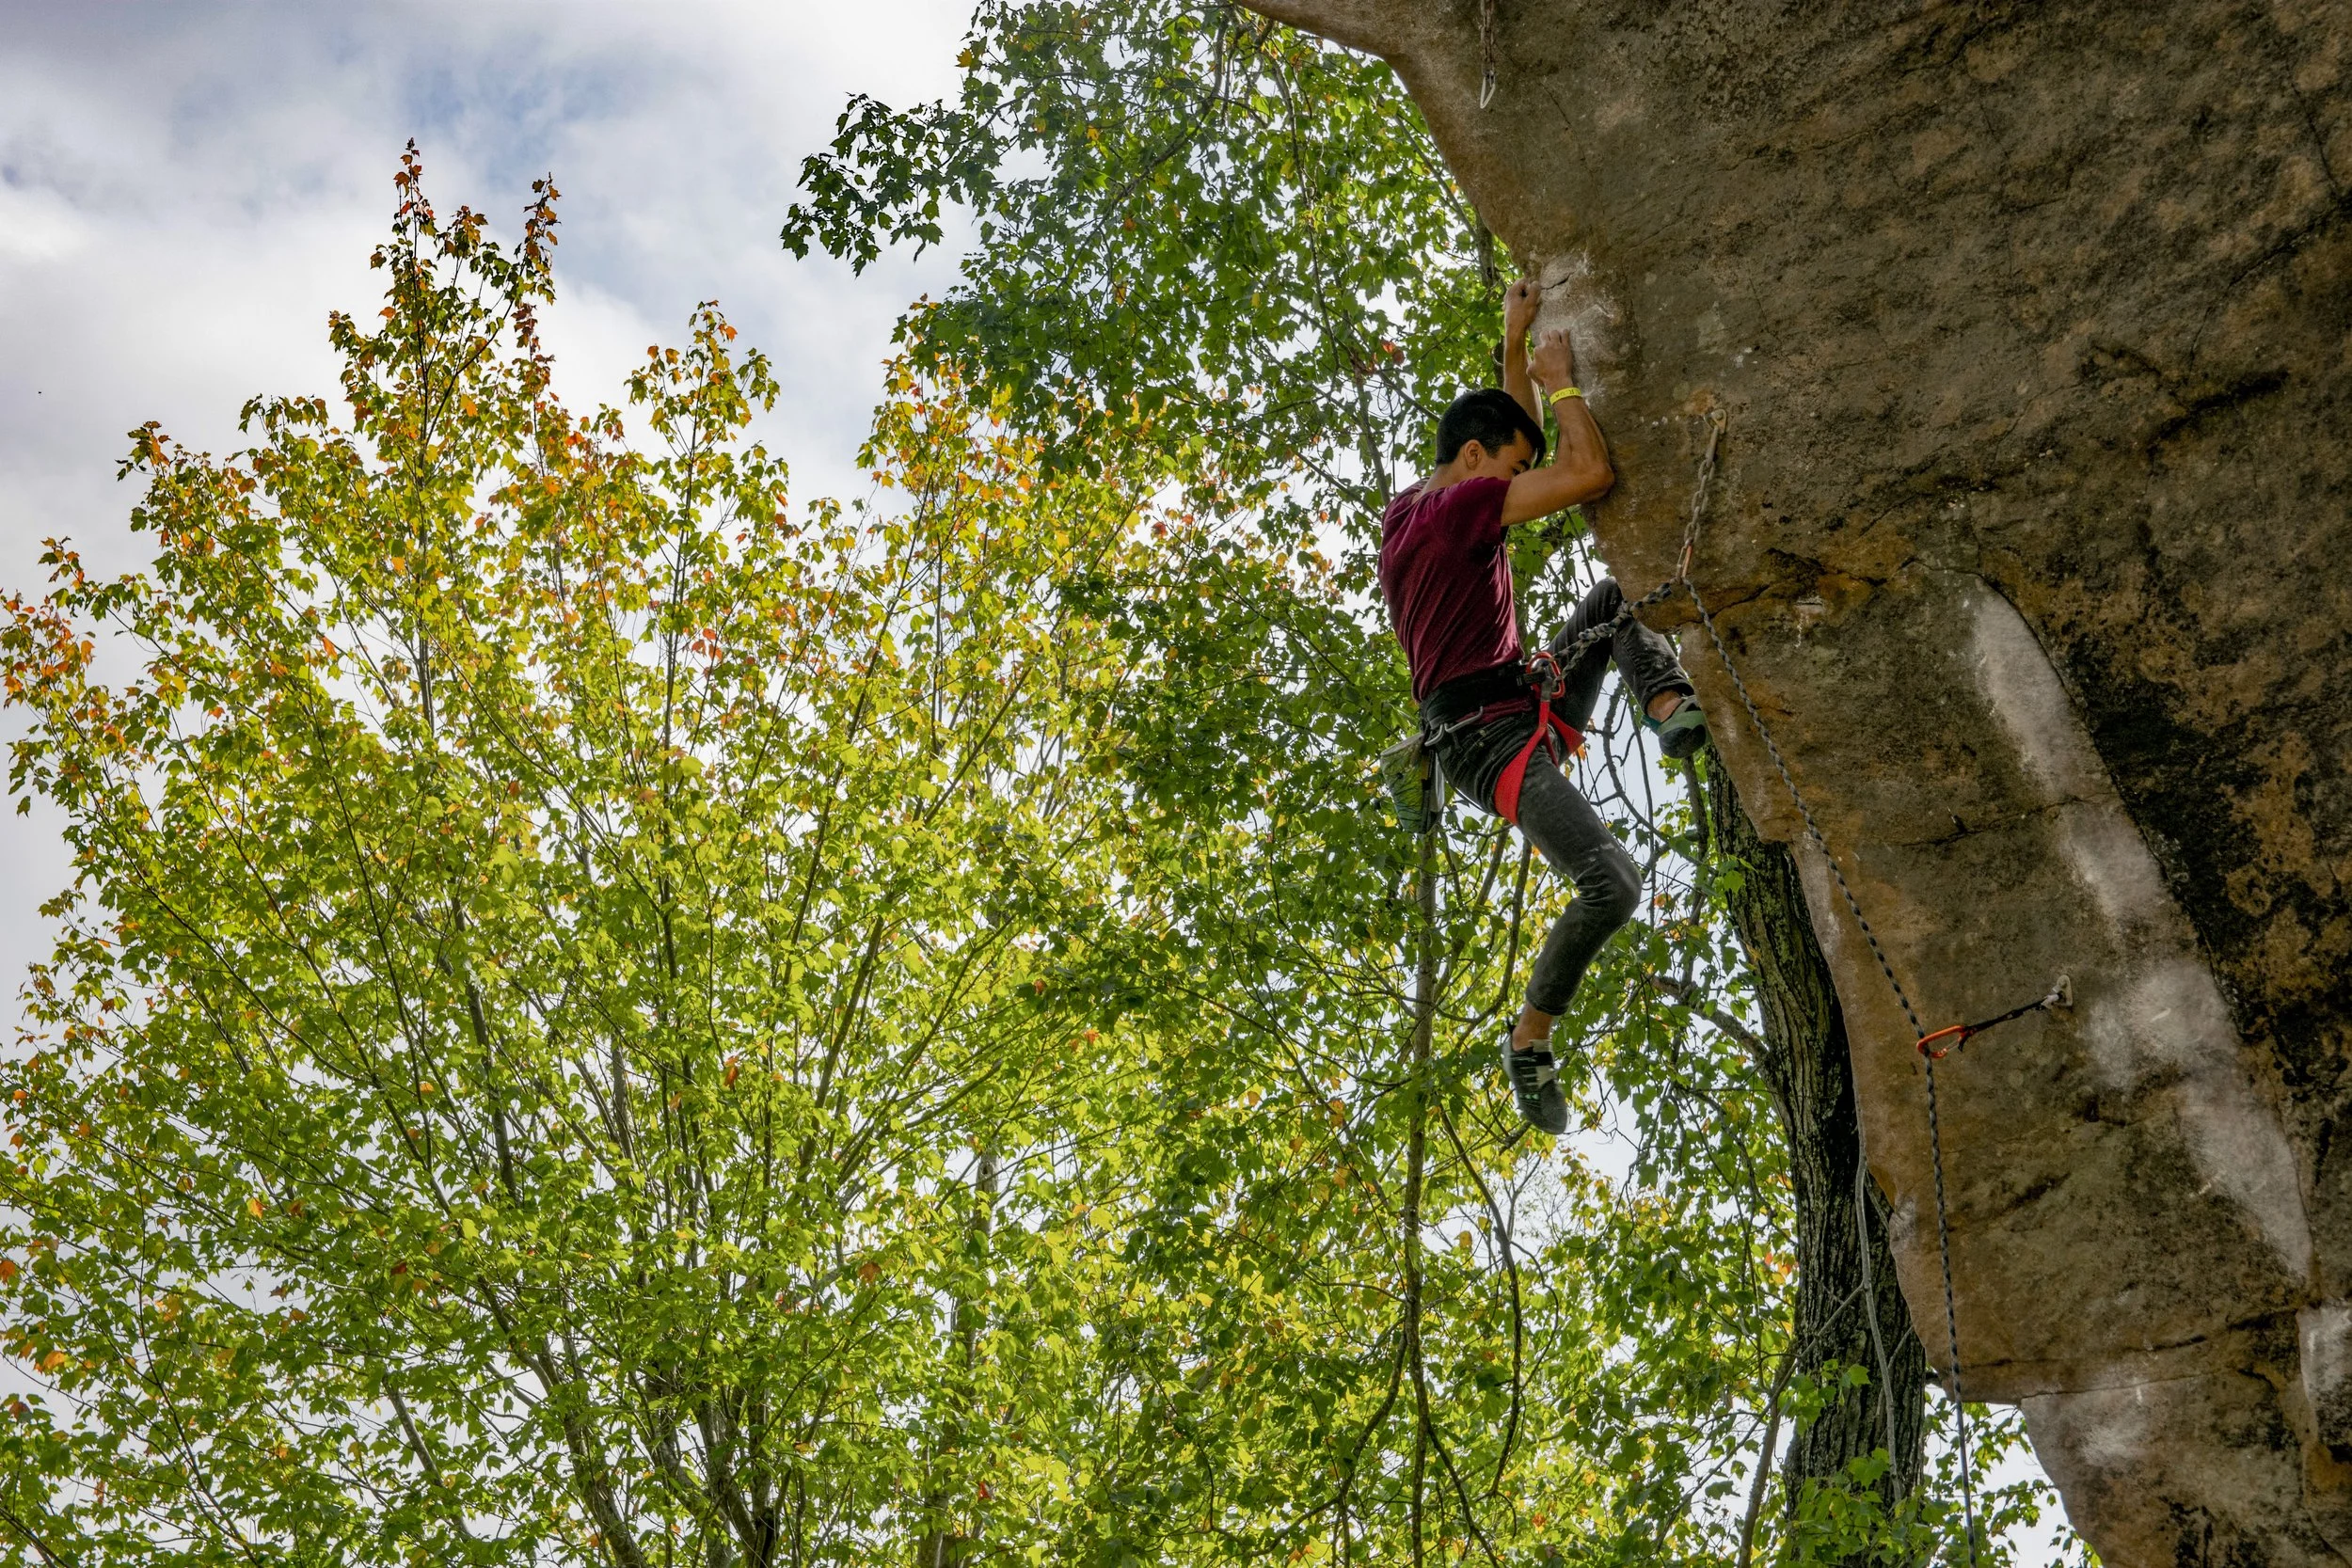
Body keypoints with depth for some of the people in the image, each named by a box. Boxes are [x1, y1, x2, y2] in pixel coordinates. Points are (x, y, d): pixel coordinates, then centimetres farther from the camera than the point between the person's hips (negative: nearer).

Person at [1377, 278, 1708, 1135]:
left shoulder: (1414, 507, 12)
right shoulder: (1458, 507, -18)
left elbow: (1530, 446, 28)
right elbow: (1591, 473, -22)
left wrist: (1515, 345, 18)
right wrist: (1561, 380, -8)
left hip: (1533, 703, 11)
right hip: (1487, 738, -11)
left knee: (1619, 597, 17)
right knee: (1610, 883, -25)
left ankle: (1675, 710, -6)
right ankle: (1529, 1040, -5)